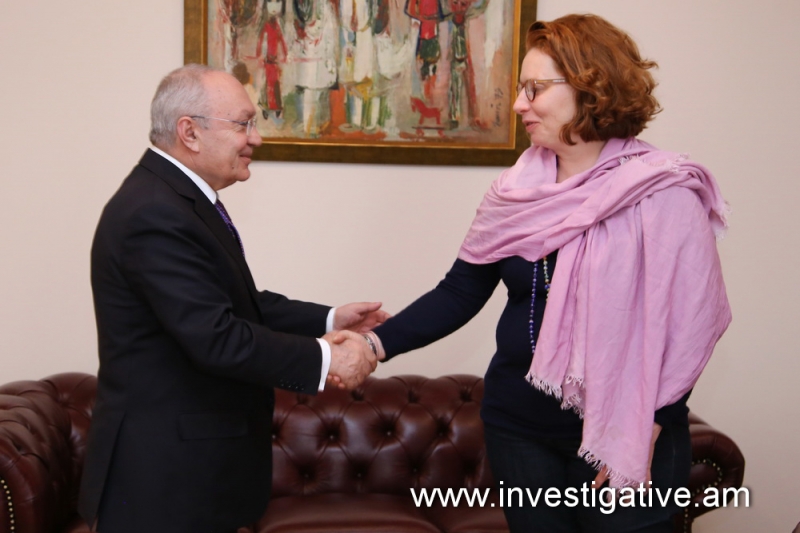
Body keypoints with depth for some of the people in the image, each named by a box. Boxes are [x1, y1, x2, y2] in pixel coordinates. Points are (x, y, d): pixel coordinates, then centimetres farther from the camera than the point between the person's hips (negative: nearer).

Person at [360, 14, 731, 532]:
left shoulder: (664, 192, -11)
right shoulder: (517, 189, 3)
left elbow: (690, 322, -12)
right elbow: (460, 292, 4)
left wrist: (645, 431, -16)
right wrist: (378, 343, -8)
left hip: (629, 433, -4)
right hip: (519, 426, 5)